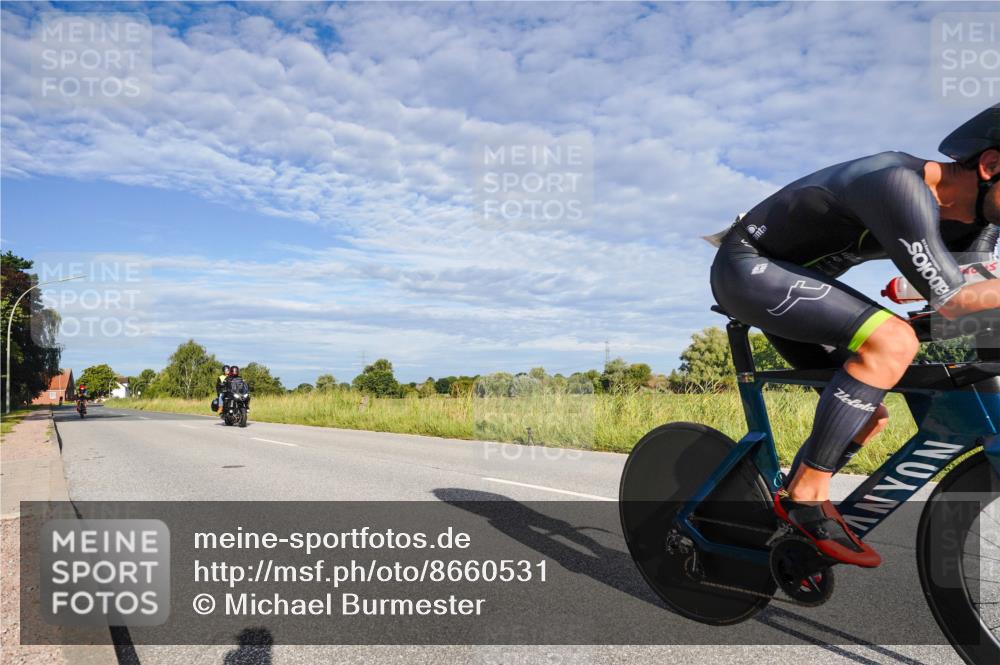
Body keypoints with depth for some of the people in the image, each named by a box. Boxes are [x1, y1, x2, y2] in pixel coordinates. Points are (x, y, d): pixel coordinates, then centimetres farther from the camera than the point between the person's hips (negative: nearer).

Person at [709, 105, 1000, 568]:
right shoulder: (901, 185, -29)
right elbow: (950, 299, -31)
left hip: (788, 278, 10)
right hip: (748, 267, -10)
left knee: (870, 412, 8)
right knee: (893, 340, -29)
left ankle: (781, 520, 19)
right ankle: (805, 494, -18)